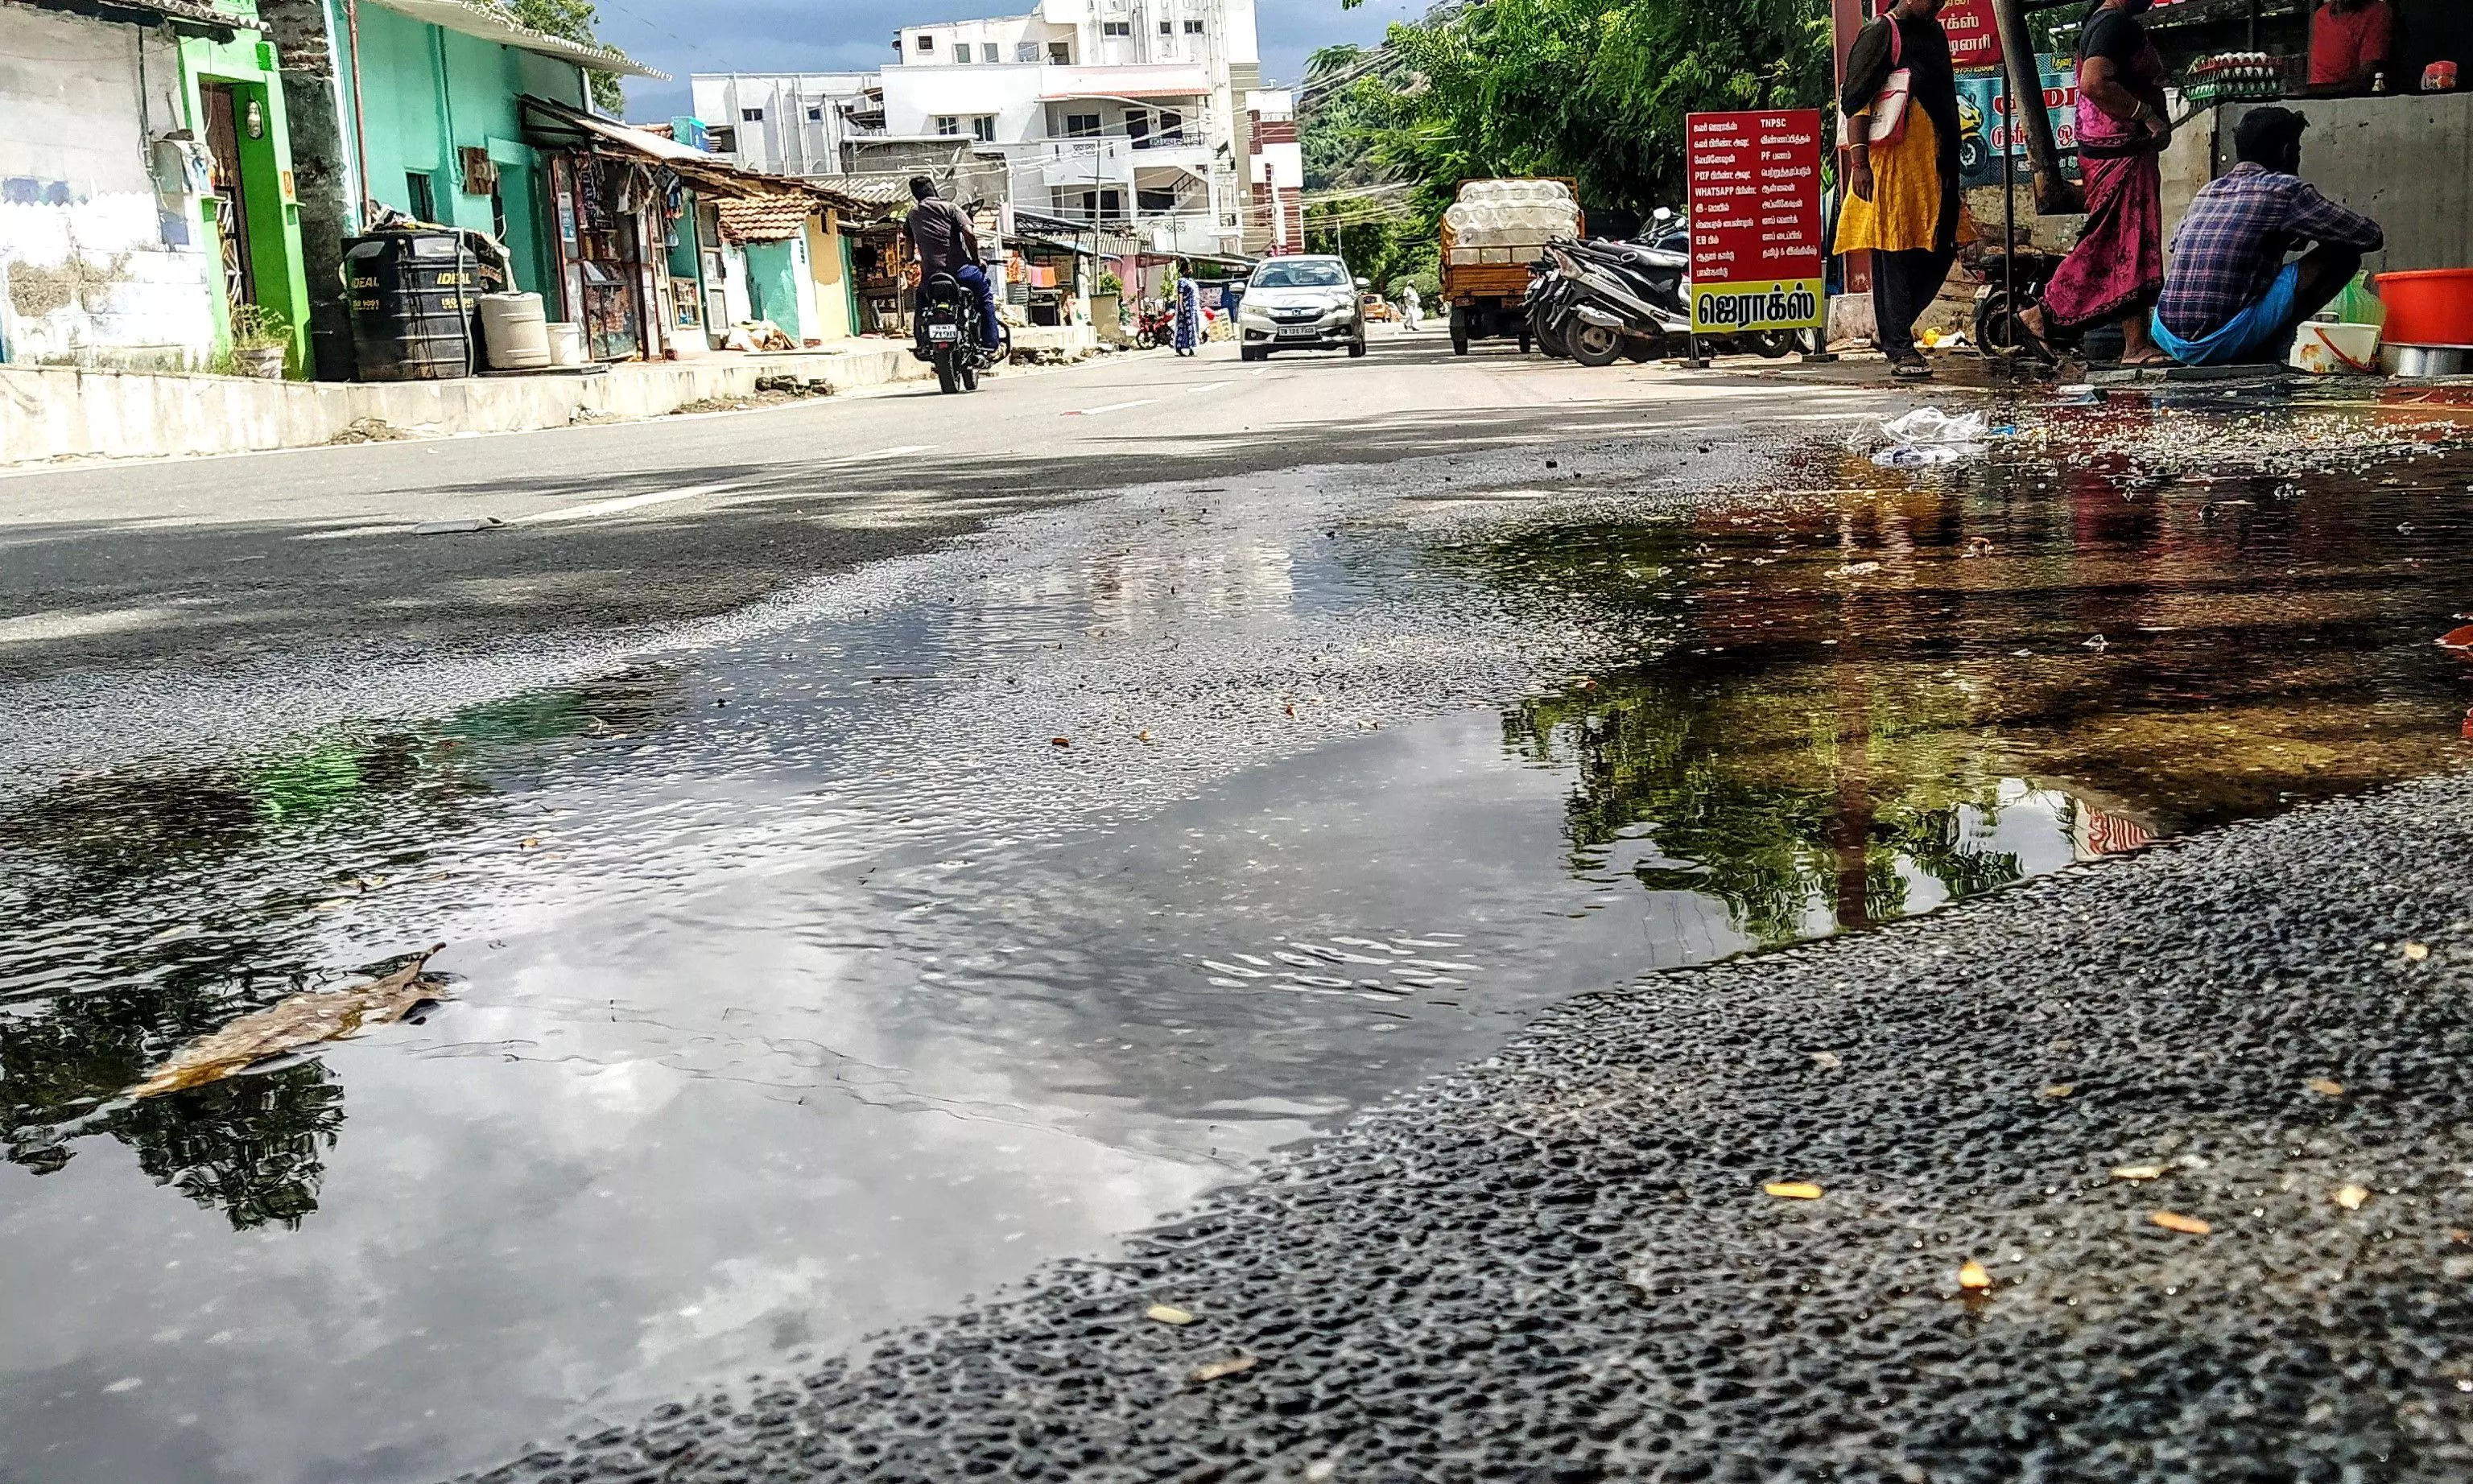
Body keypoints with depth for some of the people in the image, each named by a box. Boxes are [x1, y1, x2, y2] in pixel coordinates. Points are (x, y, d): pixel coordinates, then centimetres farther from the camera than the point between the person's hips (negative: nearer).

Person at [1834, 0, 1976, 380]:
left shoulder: (1935, 33, 18)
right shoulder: (1881, 35, -7)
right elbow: (1855, 100, -13)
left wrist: (1951, 158, 26)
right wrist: (1858, 161, -22)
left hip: (1934, 164, 9)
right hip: (1893, 163, -9)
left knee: (1940, 249, 7)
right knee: (1895, 253, -6)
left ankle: (1892, 330, 19)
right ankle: (1900, 348, -4)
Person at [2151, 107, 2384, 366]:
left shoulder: (2209, 189, 19)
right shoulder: (2285, 188, 0)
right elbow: (2371, 237, 5)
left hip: (2167, 339, 7)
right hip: (2223, 344, -7)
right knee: (2343, 254, 5)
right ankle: (2268, 352, 5)